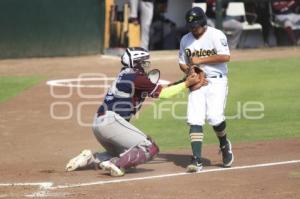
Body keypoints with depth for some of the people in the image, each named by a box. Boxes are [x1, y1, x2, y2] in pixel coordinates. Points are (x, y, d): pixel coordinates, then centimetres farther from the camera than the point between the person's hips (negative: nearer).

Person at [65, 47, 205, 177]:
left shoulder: (125, 74, 18)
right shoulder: (136, 77, -8)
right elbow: (162, 93, -5)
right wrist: (186, 84, 0)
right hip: (111, 122, -10)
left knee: (123, 155, 28)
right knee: (150, 149, -9)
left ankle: (91, 158, 9)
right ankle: (115, 164, -21)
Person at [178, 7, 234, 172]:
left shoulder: (216, 35, -6)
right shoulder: (185, 40, 10)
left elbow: (226, 57, -17)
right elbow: (182, 63, 18)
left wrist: (201, 60, -17)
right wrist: (189, 71, -5)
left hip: (216, 81, -4)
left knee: (214, 116, -18)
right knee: (195, 120, -9)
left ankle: (224, 145, 14)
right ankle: (196, 160, -12)